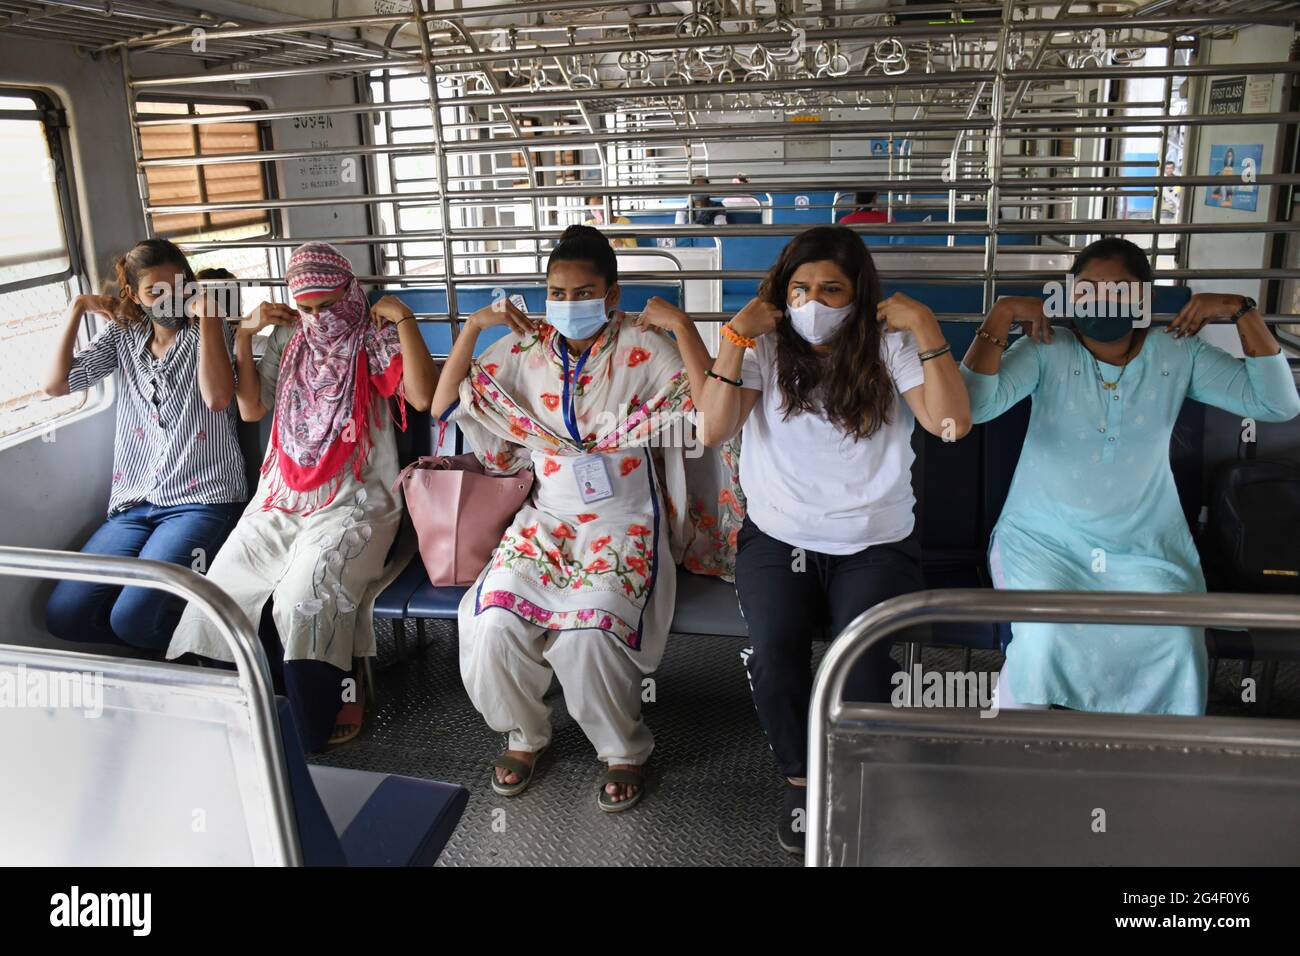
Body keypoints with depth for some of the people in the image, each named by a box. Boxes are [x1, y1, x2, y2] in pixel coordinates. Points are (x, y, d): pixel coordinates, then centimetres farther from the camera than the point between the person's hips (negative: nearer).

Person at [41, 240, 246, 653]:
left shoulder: (208, 331, 2)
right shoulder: (123, 335, 15)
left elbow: (218, 398, -17)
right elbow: (56, 384, 6)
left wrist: (206, 314, -15)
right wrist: (79, 308, 4)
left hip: (200, 499, -5)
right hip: (134, 502, 6)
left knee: (131, 617, -23)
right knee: (63, 615, -10)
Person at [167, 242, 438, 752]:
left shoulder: (376, 340, -1)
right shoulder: (287, 338, 13)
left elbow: (422, 396, -17)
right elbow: (251, 409, 11)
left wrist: (402, 317, -17)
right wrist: (243, 335, 5)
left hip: (353, 503, -5)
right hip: (283, 498, 5)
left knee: (306, 590, -29)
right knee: (221, 590, -13)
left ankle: (338, 694, -9)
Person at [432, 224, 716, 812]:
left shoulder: (642, 347, -4)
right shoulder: (524, 349, 7)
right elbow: (444, 406, 6)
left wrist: (681, 326, -18)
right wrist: (474, 327, 1)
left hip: (623, 524, -3)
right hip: (545, 520, 3)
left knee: (588, 633, -30)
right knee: (494, 625, -23)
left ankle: (624, 750, 2)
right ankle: (525, 735, 10)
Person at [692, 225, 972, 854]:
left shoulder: (888, 348, 2)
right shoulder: (764, 349, 3)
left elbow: (952, 423, -11)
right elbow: (712, 431, -9)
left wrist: (925, 327, -14)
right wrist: (735, 337, -13)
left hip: (875, 544, 0)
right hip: (778, 537, 1)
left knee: (862, 652, -26)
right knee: (773, 649, -26)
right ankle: (802, 783, 0)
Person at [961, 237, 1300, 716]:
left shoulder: (1178, 354, 2)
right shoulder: (1047, 350, -7)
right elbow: (975, 405, -21)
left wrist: (1242, 311, -7)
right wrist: (1002, 314, -22)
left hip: (1146, 546, 2)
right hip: (1045, 538, -2)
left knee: (1176, 640, -23)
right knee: (1045, 635, -28)